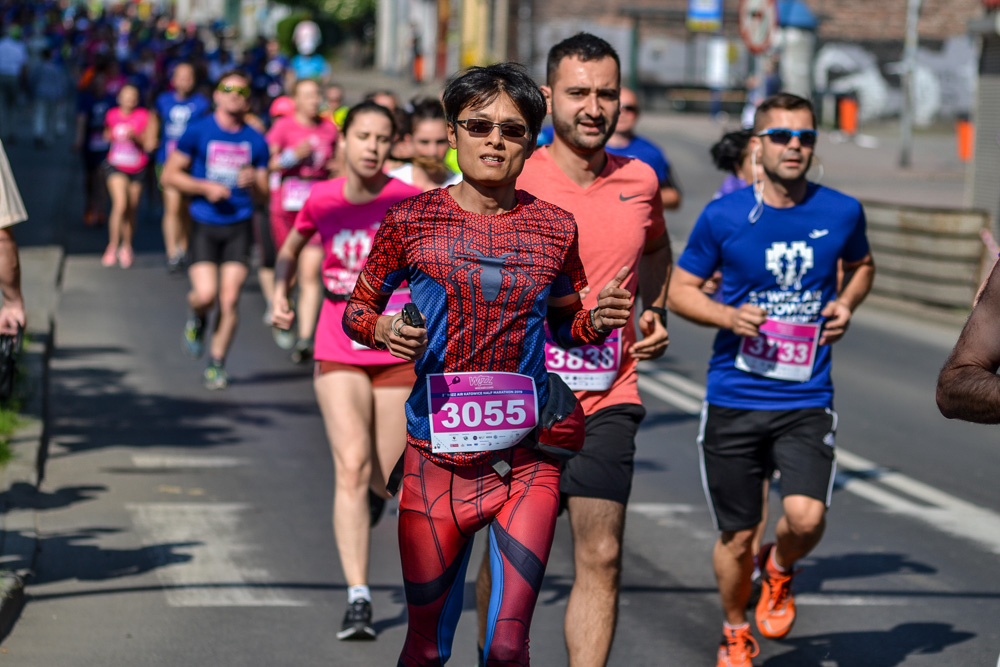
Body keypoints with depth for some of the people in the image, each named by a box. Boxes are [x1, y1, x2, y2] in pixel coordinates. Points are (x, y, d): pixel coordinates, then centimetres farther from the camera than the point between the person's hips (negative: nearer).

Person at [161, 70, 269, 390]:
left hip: (239, 225, 2)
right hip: (204, 224, -2)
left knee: (230, 298, -5)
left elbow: (264, 193, 11)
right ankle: (196, 319, 22)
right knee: (206, 294, -15)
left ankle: (217, 364, 10)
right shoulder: (198, 132, 0)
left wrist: (253, 182, -12)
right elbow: (169, 175, 2)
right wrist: (205, 187, -11)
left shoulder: (256, 141, 7)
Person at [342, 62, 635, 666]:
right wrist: (383, 330, -13)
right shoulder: (411, 220, 0)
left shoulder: (554, 228, 5)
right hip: (435, 461, -1)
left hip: (527, 462, 1)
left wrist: (599, 318, -5)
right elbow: (356, 310, 9)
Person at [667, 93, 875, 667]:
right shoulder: (724, 216, -4)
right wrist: (729, 316, -13)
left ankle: (779, 571, 17)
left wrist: (847, 304, 2)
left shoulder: (842, 212, 1)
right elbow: (679, 290, 6)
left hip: (807, 404, 0)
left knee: (806, 517, -19)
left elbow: (861, 263, 23)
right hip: (733, 401, 0)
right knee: (737, 536, 6)